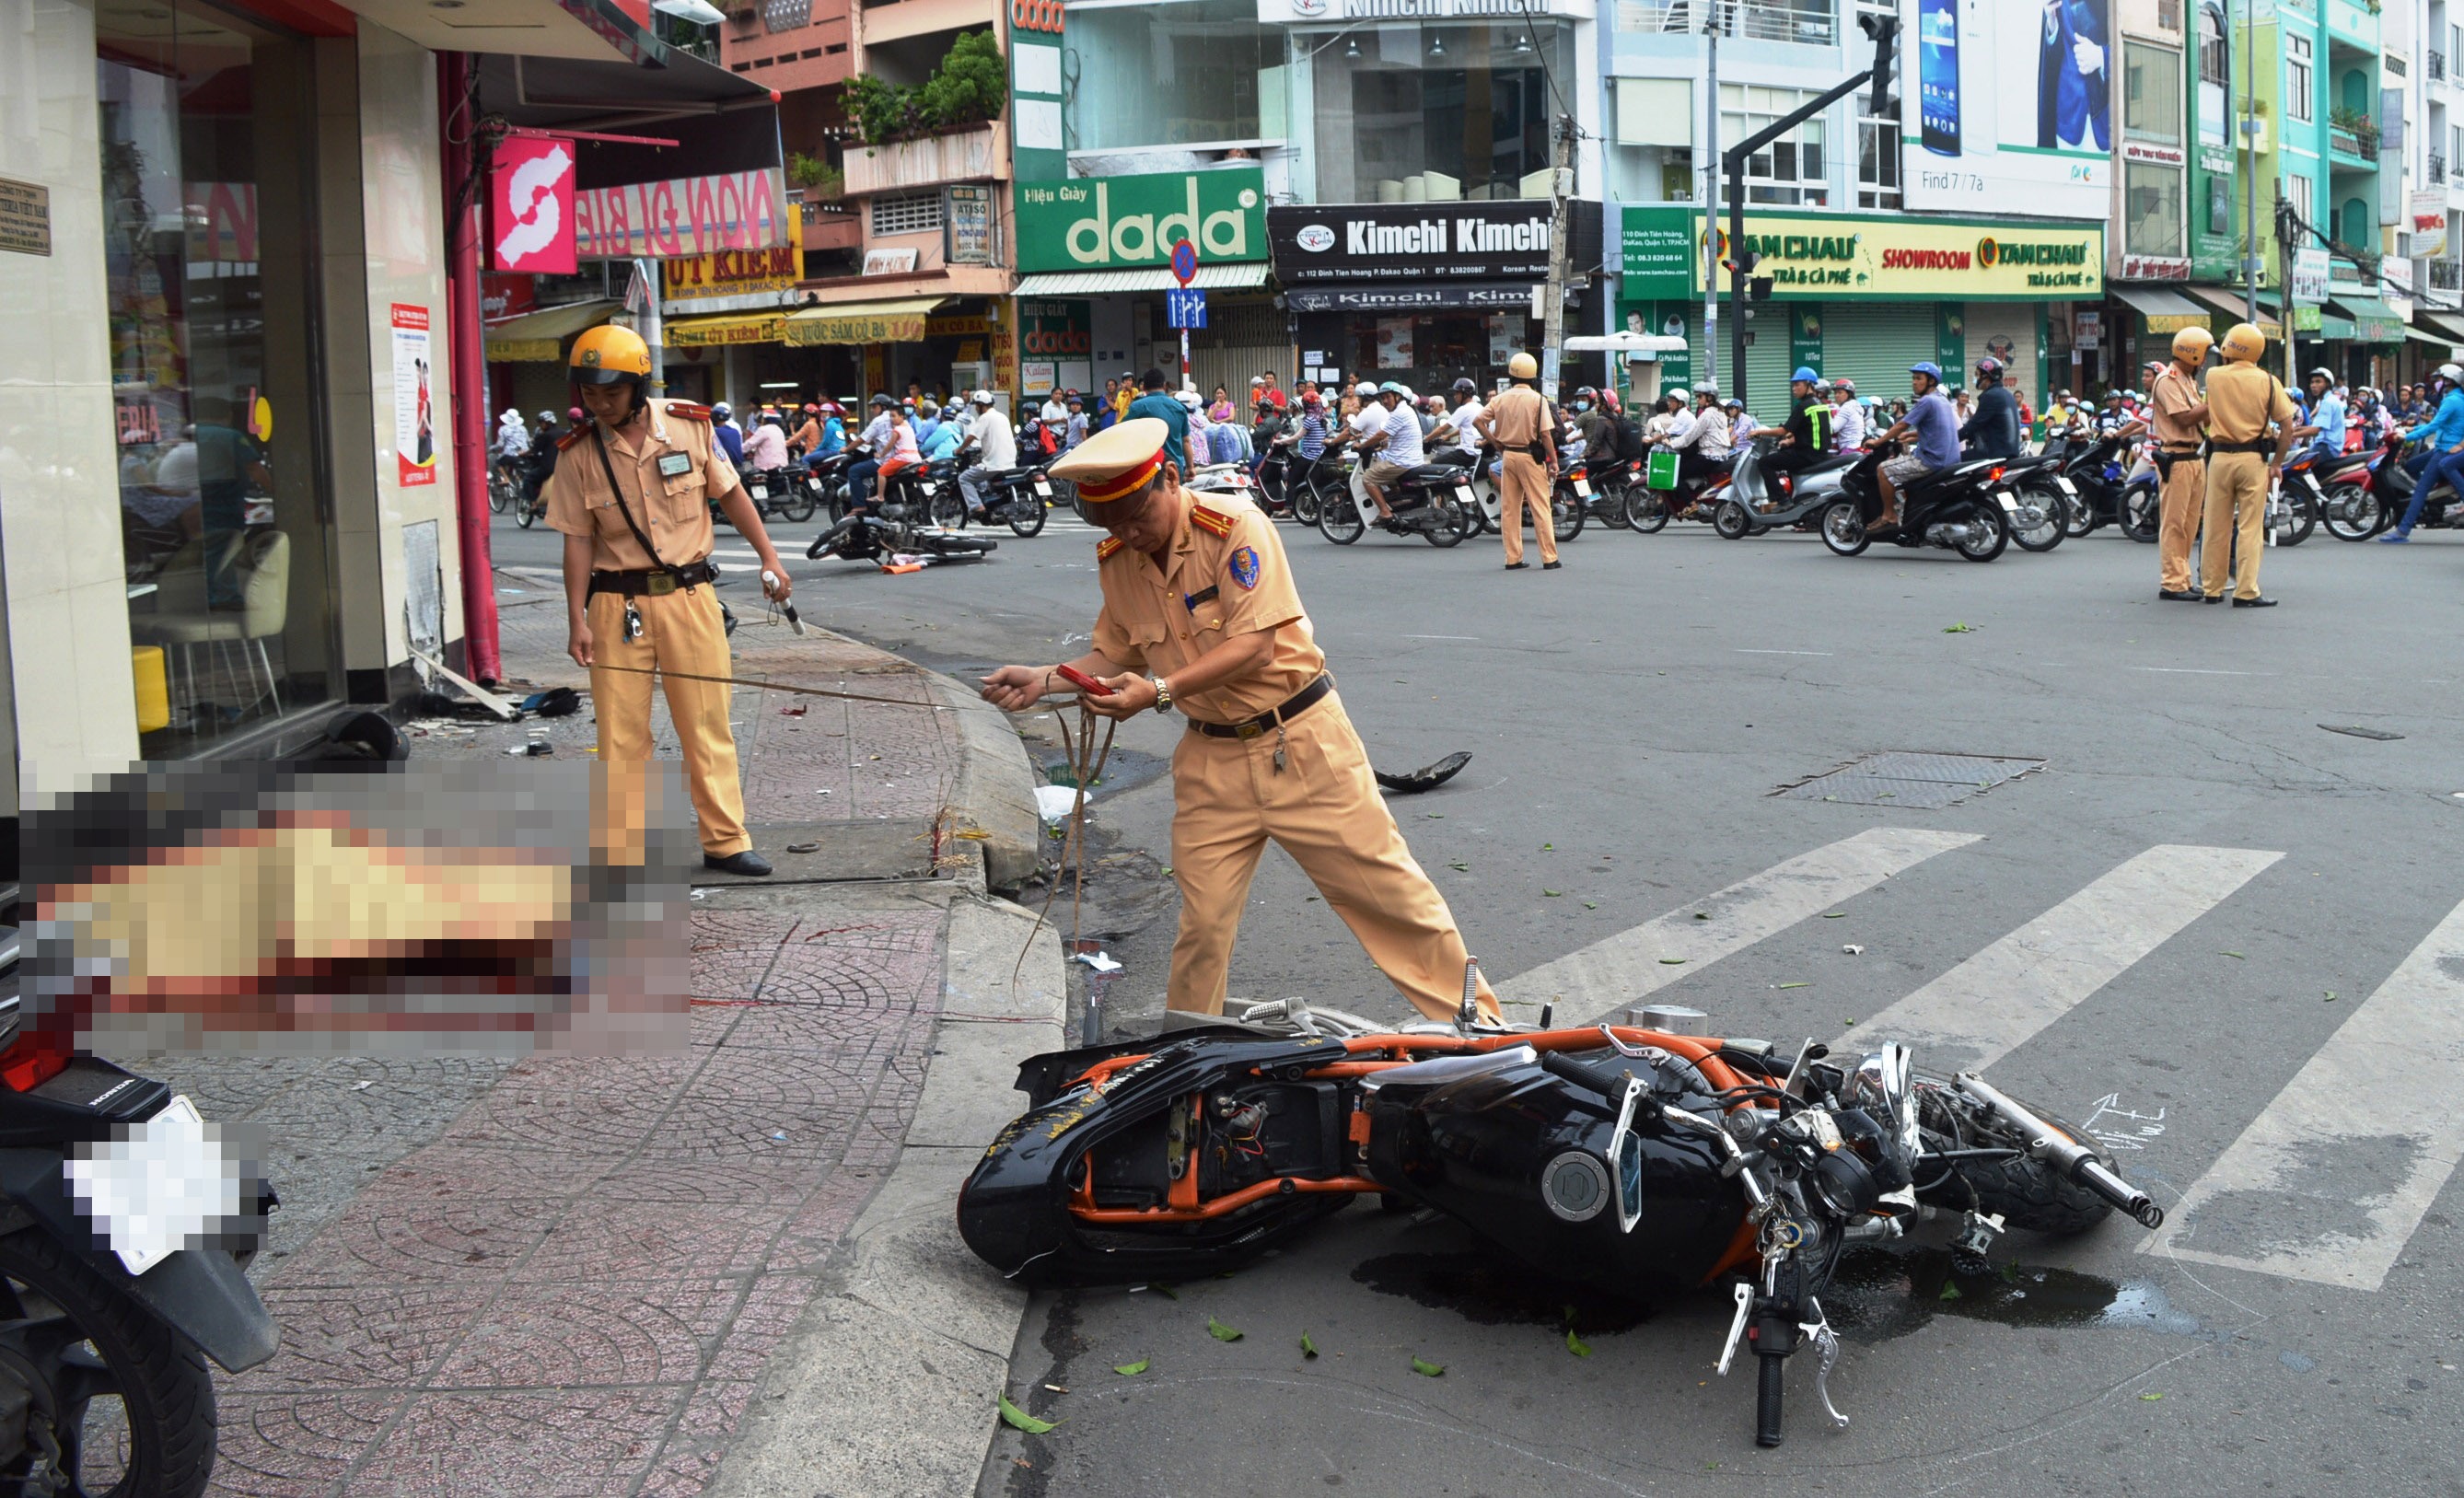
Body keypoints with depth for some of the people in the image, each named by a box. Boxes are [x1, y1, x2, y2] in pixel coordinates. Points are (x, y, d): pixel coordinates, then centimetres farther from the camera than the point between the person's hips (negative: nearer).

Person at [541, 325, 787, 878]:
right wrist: (577, 620, -5)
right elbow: (578, 540, -1)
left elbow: (729, 494, 9)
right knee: (621, 733, 2)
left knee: (707, 725, 6)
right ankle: (622, 849, 12)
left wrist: (769, 557, 7)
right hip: (617, 604, 0)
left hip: (689, 595, 1)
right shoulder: (578, 454, -3)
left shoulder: (689, 426, -2)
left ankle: (725, 841, 15)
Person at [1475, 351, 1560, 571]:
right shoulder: (1537, 400, -8)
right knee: (1540, 508, -1)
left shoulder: (1501, 398, 4)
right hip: (1531, 456, -4)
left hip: (1508, 455, 4)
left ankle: (1513, 559, 8)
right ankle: (1549, 558, -3)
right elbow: (1545, 434, -12)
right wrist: (1554, 461, -7)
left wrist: (1494, 442, 6)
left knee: (1509, 509, 8)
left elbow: (1478, 420, 0)